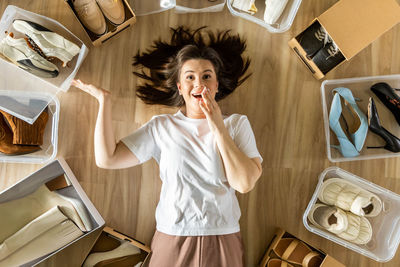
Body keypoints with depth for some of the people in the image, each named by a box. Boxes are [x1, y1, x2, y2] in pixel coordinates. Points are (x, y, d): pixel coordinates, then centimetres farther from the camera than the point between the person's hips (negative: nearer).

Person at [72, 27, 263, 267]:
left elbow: (245, 183, -13)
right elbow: (107, 159, -6)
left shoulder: (237, 124, -2)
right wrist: (104, 100, -7)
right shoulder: (161, 127, -1)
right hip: (172, 241, 1)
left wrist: (218, 128, -15)